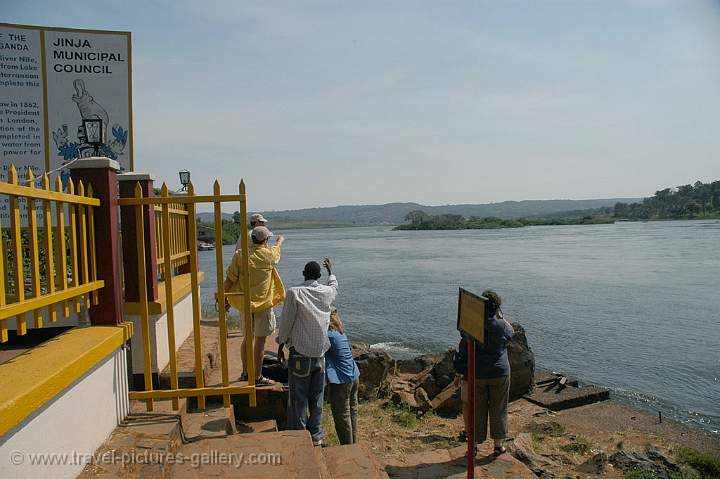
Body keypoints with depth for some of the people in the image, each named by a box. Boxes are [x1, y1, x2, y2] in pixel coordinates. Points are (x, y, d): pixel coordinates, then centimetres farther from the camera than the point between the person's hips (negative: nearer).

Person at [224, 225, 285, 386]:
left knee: (247, 338, 18)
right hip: (263, 304, -4)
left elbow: (230, 278, -4)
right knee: (260, 340, 2)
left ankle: (246, 372, 31)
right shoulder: (269, 254, -7)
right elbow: (278, 249, 18)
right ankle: (257, 377, 8)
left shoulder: (240, 254, -3)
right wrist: (280, 240, 40)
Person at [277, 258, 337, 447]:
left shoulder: (294, 293, -12)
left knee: (298, 398, 6)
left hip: (300, 353, -4)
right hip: (320, 353, 4)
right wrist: (331, 271, 45)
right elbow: (334, 287, 26)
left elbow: (286, 321, -8)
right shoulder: (327, 292, 0)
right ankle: (316, 436, 22)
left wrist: (281, 344, 6)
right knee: (317, 397, 14)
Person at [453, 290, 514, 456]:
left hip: (476, 375, 0)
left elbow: (462, 351, -5)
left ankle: (474, 444, 19)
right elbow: (510, 333, 14)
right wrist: (500, 316, 12)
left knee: (477, 410, 10)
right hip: (499, 374, 0)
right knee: (498, 409, 14)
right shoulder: (501, 326, -11)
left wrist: (459, 372, 5)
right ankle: (498, 445, 24)